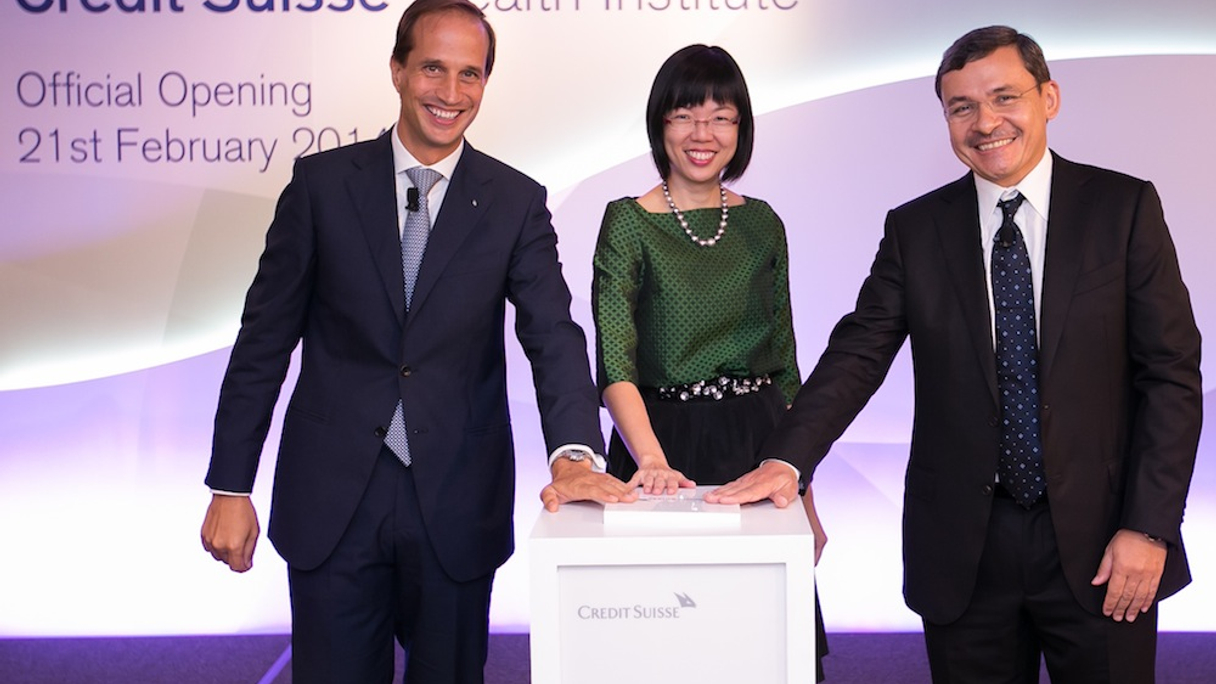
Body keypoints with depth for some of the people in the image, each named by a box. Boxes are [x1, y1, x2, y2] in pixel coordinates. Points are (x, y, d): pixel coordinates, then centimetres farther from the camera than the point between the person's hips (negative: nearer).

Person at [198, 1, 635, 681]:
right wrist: (230, 486, -1)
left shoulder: (516, 203, 1)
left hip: (457, 504, 1)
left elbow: (554, 336, -8)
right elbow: (265, 338, 2)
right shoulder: (323, 183, 0)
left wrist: (575, 452, -27)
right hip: (332, 501, 0)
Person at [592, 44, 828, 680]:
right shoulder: (628, 221, -5)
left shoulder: (761, 224, 7)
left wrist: (807, 497, 7)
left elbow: (785, 365, 10)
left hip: (758, 448, 3)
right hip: (664, 447, -3)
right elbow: (614, 363, -15)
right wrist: (650, 459, -33)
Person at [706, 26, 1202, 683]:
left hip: (1098, 540, -1)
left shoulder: (1125, 207, -1)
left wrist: (1149, 528, -9)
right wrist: (785, 459, -19)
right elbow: (857, 354, -3)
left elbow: (1172, 372, -2)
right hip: (963, 548, 1)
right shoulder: (914, 229, 4)